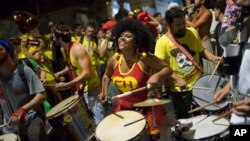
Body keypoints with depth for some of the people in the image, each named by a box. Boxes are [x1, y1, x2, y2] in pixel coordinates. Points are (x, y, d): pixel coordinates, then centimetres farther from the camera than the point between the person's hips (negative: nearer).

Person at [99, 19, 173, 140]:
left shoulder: (145, 58, -19)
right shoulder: (114, 60, -6)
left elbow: (168, 69, -12)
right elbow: (107, 75, 16)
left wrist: (157, 76, -32)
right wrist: (104, 92, 2)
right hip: (123, 106, 4)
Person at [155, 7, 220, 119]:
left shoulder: (192, 32, -2)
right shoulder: (162, 42, -14)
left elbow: (201, 51, 10)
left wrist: (213, 58, -8)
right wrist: (177, 79, -27)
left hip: (199, 83, 3)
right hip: (179, 89, -3)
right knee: (183, 119, 14)